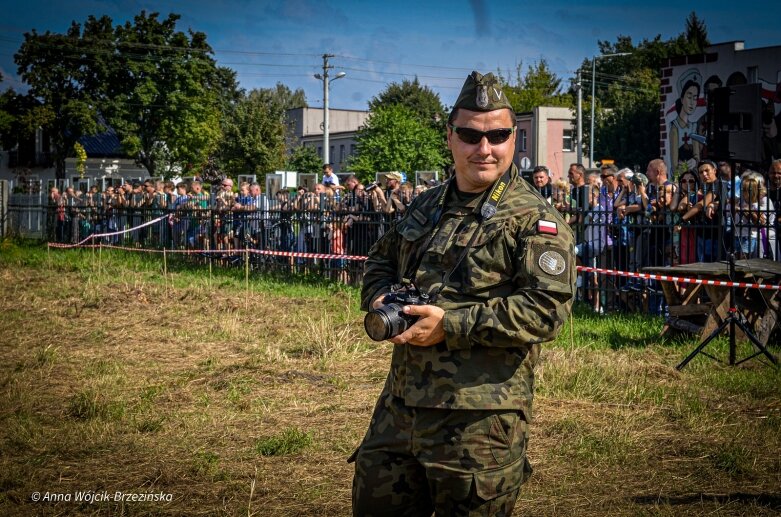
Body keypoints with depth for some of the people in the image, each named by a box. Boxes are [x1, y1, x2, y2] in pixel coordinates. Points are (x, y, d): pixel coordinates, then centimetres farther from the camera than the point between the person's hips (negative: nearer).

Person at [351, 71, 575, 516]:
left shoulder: (534, 220, -7)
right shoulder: (427, 207, 14)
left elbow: (548, 310, -18)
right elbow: (381, 261, 28)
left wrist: (450, 324, -20)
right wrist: (380, 298, 3)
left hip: (479, 423, -6)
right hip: (400, 407, 7)